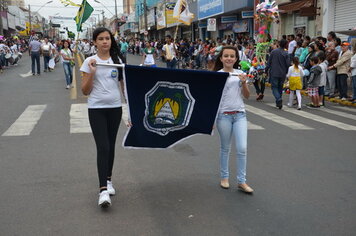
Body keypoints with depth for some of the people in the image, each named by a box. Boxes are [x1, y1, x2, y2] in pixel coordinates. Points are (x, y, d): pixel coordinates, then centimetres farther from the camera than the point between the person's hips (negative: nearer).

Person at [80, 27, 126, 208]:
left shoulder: (118, 60, 6)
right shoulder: (89, 62, -2)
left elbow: (124, 85, 11)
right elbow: (85, 91, -3)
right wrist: (91, 73, -15)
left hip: (115, 108, 3)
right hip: (96, 109, -3)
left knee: (110, 146, 12)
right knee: (103, 147, -11)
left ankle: (108, 180, 30)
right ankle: (103, 190, -9)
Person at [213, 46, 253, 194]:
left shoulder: (240, 74, 7)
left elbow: (247, 96, 8)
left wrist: (243, 83, -8)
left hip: (240, 115, 2)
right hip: (224, 115, -2)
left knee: (242, 148, -3)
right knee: (225, 148, 10)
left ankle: (241, 181, 9)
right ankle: (224, 177, 27)